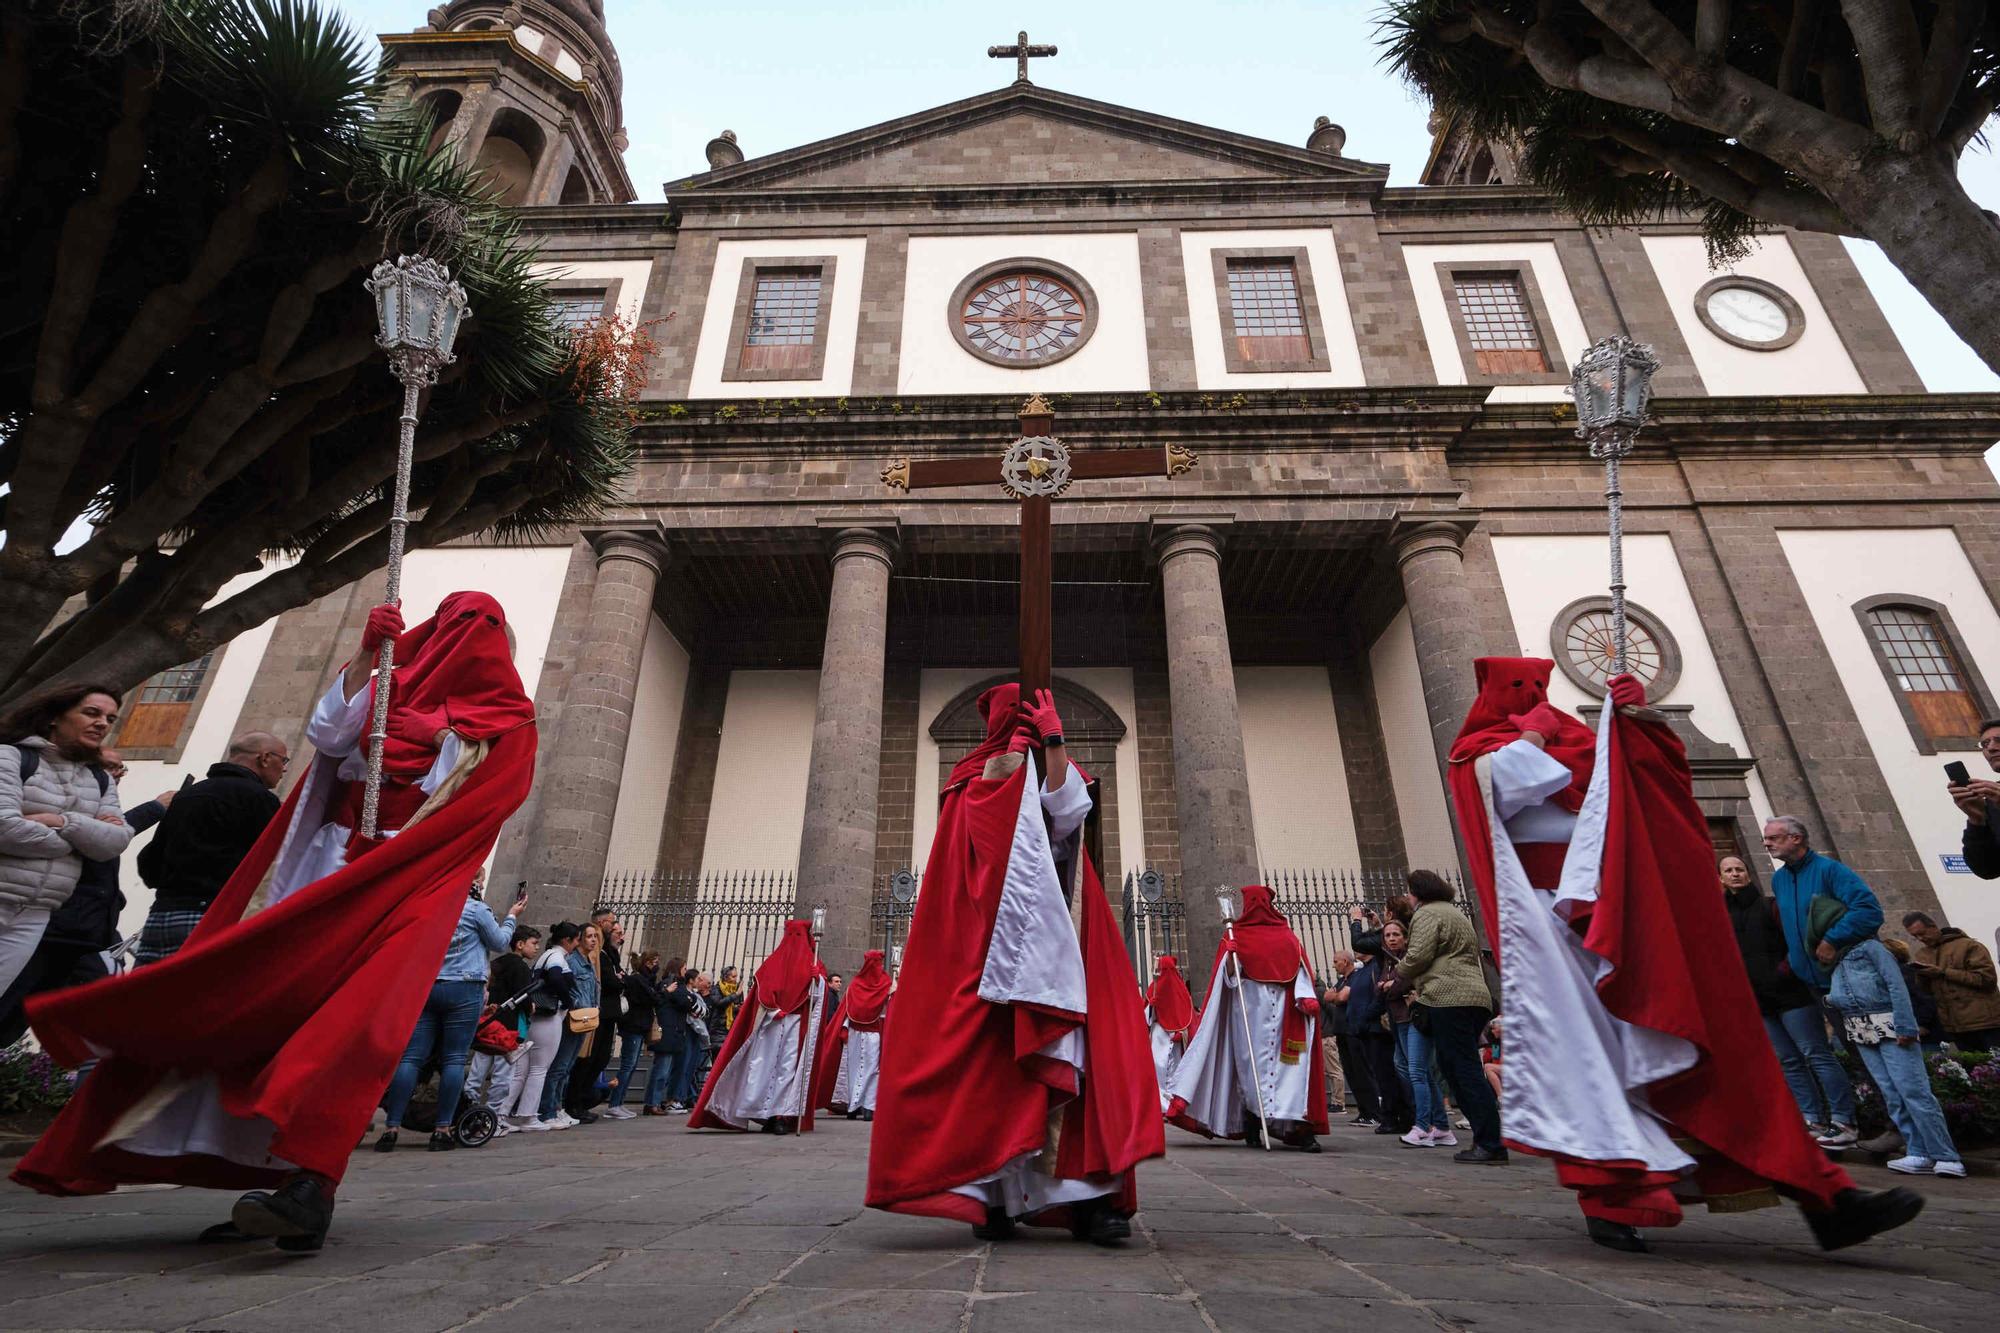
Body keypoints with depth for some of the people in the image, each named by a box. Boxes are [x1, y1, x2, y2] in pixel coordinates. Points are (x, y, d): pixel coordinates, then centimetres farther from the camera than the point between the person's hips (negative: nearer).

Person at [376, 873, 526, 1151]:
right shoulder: (477, 909, -4)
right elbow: (501, 943, 7)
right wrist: (512, 917, 19)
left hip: (426, 987, 5)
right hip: (464, 990, -5)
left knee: (411, 1057, 3)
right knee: (454, 1060, 0)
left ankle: (391, 1128, -1)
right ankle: (442, 1130, 1)